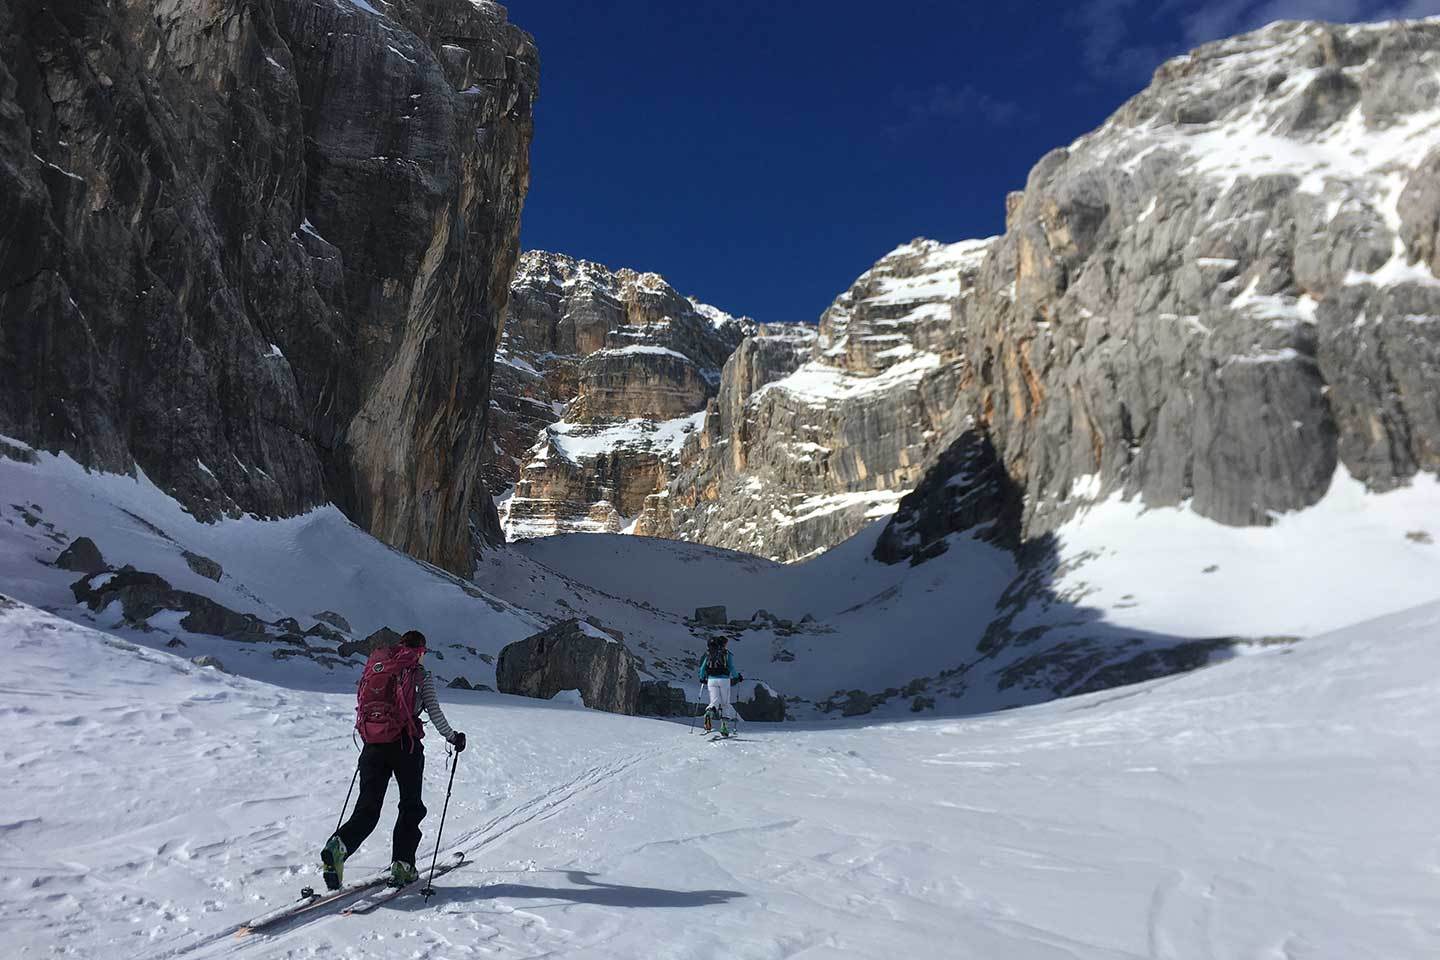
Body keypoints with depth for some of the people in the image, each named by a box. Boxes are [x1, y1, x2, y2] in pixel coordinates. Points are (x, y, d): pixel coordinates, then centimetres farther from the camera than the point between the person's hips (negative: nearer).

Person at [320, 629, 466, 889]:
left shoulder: (375, 666, 13)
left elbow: (361, 708, 16)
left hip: (373, 746, 4)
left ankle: (339, 846, -16)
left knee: (367, 808, 9)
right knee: (411, 807, 12)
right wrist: (453, 737, 12)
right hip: (406, 745, -4)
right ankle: (402, 865, 6)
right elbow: (434, 712, -3)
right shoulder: (421, 675, 0)